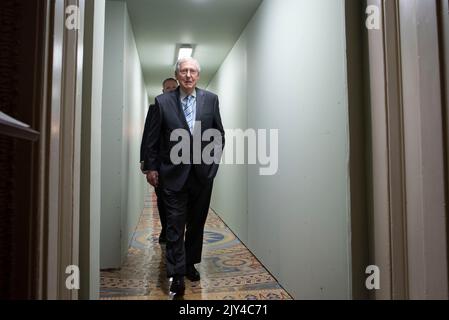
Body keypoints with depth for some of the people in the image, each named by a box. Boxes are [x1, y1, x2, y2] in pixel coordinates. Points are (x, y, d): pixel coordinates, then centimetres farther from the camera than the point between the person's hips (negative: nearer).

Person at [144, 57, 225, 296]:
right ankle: (176, 275, 9)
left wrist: (214, 160, 3)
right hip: (174, 174, -2)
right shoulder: (163, 102, -1)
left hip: (203, 173, 2)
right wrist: (151, 167, 1)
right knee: (175, 225, 0)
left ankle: (191, 265, 30)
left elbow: (219, 134, 9)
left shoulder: (211, 99, 3)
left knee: (197, 223, 13)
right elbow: (153, 139, 2)